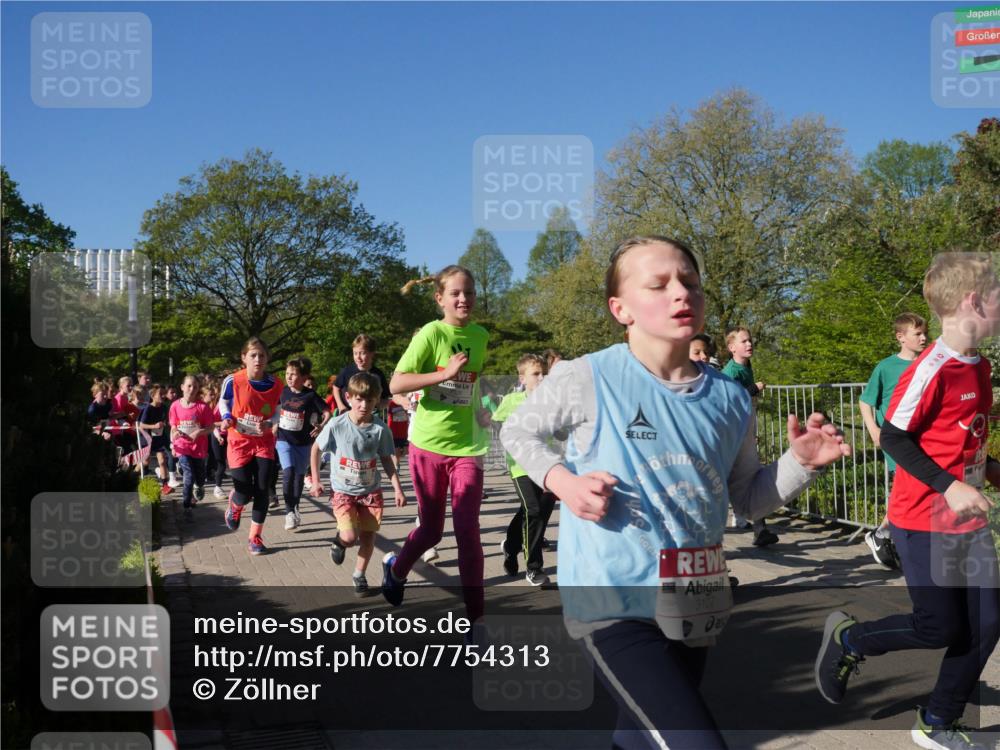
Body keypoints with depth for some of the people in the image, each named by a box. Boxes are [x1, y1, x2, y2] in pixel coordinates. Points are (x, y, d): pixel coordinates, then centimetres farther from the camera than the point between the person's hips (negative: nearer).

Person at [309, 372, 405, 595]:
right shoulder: (337, 425, -14)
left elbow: (387, 461, 1)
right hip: (342, 491, -2)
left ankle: (359, 575, 26)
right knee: (350, 537, -15)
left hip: (371, 491, 2)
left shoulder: (380, 428, -9)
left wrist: (398, 489, -4)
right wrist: (316, 481, -2)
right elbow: (316, 449, 0)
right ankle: (339, 540, 21)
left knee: (368, 535, 3)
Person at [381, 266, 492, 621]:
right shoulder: (431, 333, -11)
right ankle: (396, 568, 42)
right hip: (429, 444, -3)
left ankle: (475, 615, 3)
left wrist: (479, 409, 8)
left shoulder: (480, 336, 4)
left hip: (467, 447, 3)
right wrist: (445, 374, -23)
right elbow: (396, 383, -17)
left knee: (468, 532, -6)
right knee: (431, 529, 10)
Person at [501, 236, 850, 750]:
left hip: (696, 605, 6)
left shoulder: (730, 399, 3)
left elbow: (750, 499, 13)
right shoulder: (588, 379, -11)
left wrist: (800, 462, -5)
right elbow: (518, 431, 5)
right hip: (615, 605, -6)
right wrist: (561, 480, -13)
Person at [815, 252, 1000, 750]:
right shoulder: (932, 369, -20)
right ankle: (847, 639, 23)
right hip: (923, 522, -8)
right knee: (939, 628, -2)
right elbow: (893, 437, -18)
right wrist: (949, 486, -23)